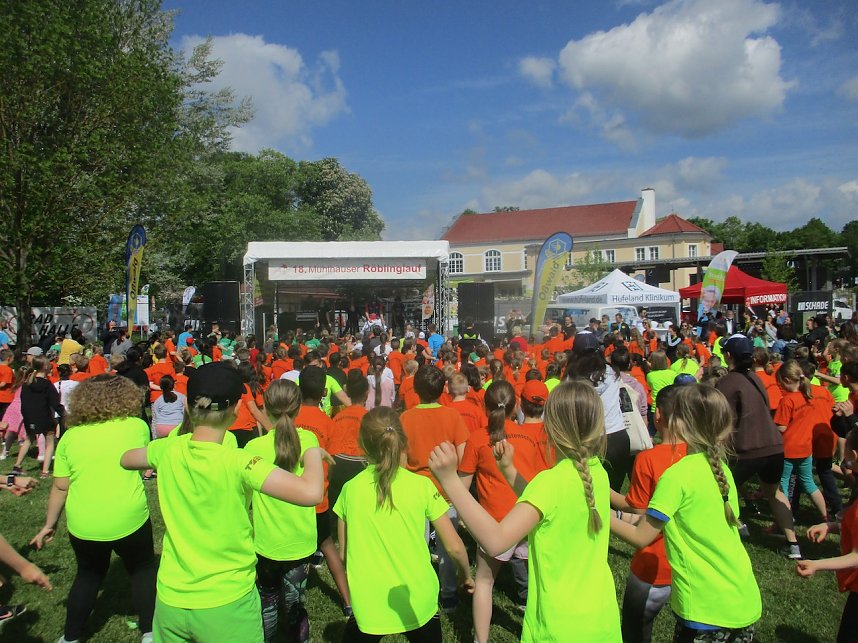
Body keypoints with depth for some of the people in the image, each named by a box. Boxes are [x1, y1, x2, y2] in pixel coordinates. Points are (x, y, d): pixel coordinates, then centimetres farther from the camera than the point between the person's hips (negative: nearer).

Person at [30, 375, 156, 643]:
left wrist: (49, 524, 15)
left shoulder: (71, 435, 1)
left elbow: (60, 487, 3)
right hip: (129, 520, -2)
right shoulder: (137, 426, -4)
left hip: (83, 525, 2)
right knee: (143, 570, 20)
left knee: (89, 574, 27)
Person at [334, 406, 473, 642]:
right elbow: (454, 547, -6)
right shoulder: (422, 485, -10)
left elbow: (344, 553, 2)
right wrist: (465, 574, 13)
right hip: (418, 604, 0)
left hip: (368, 607, 1)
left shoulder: (351, 489, -6)